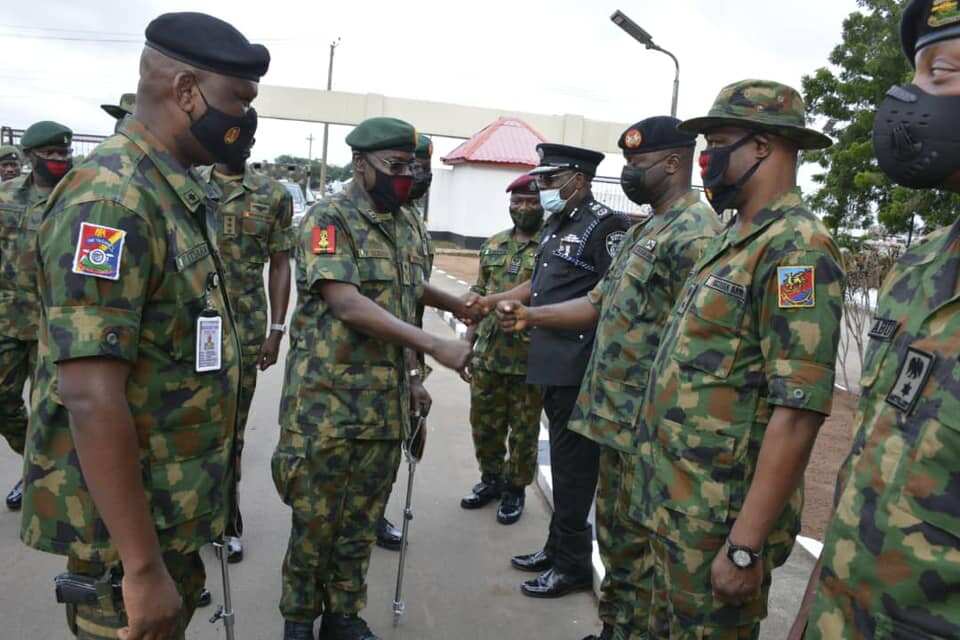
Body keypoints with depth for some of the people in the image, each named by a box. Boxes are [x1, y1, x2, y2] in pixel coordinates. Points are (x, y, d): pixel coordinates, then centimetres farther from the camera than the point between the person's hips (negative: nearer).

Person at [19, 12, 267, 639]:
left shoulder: (173, 192, 8)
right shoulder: (112, 198, -22)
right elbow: (91, 397, -28)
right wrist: (143, 567, -26)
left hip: (171, 508, 9)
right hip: (127, 523, -9)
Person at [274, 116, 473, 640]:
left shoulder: (402, 227, 12)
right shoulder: (327, 219, -11)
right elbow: (347, 304, -23)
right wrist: (436, 346, -27)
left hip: (385, 405, 6)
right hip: (327, 404, -6)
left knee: (361, 521, 15)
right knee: (315, 520, 7)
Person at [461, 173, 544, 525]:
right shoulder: (493, 245, 11)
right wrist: (467, 343, 12)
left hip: (530, 359, -5)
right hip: (487, 354, 6)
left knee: (523, 431, 8)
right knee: (484, 424, 16)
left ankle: (515, 489, 26)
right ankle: (491, 478, 35)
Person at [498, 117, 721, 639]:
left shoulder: (694, 234, -16)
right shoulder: (643, 232, 16)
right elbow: (601, 304, 18)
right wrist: (530, 316, 5)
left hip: (650, 426, -10)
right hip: (616, 417, 10)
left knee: (641, 550, 4)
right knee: (616, 538, 21)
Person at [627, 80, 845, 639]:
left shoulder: (796, 247, -19)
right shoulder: (735, 239, 12)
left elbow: (796, 415, -24)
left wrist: (745, 546, -24)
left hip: (719, 520, -9)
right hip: (676, 507, 9)